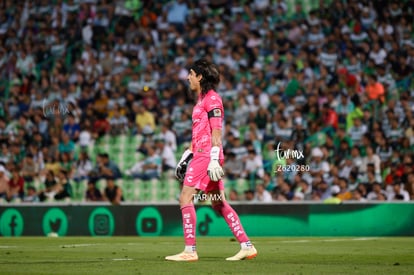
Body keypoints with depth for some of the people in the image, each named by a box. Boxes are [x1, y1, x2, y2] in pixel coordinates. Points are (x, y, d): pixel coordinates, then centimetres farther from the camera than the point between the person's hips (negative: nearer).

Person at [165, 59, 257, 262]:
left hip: (207, 155, -10)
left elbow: (216, 133, -16)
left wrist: (214, 160, -22)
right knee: (219, 203, 9)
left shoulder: (212, 99, -9)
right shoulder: (201, 99, 20)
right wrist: (187, 154, 21)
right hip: (200, 154, 10)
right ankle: (247, 246, 9)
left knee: (185, 198, -11)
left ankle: (190, 250, -11)